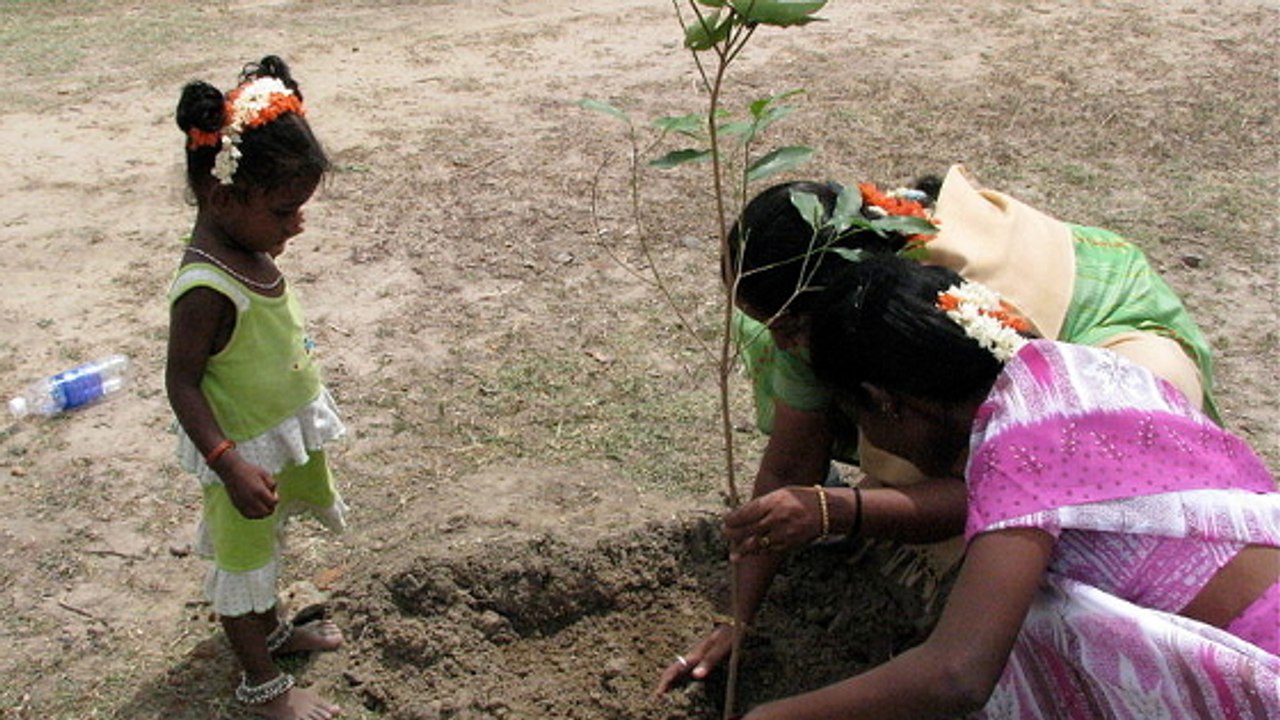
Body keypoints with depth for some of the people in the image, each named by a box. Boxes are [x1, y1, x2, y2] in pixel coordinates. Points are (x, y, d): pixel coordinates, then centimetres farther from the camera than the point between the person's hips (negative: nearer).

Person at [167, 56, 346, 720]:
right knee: (241, 559, 12)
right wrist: (231, 465, -33)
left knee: (264, 545, 29)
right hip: (246, 451, -8)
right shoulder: (206, 289, -33)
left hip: (283, 434, 9)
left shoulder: (250, 249, -6)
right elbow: (182, 384, -28)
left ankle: (271, 629, 52)